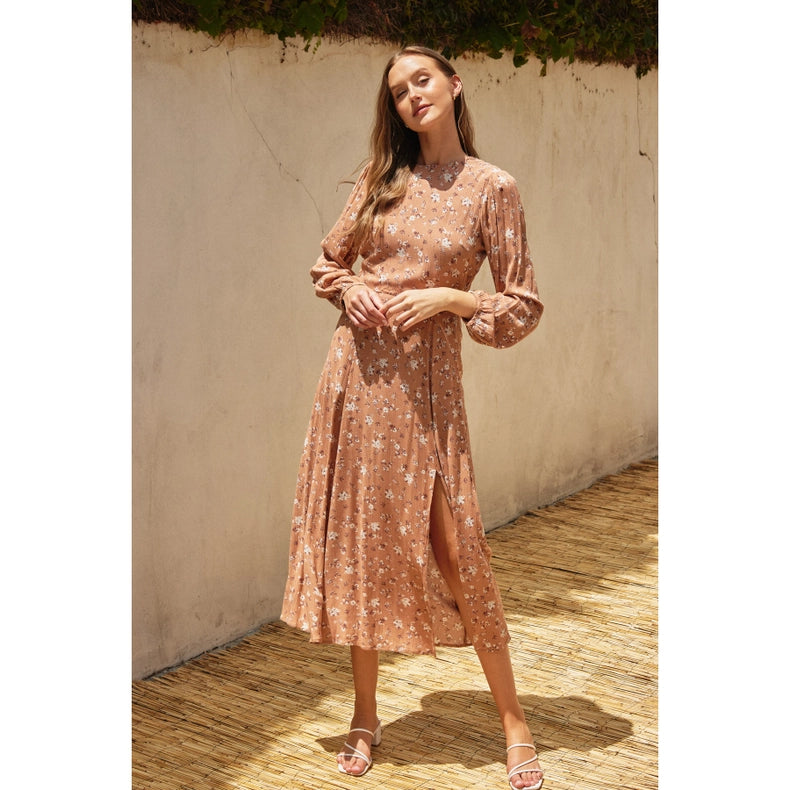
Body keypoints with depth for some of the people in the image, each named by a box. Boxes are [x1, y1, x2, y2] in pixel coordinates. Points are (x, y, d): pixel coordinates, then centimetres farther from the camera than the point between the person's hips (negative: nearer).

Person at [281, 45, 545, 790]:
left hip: (426, 377, -3)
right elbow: (328, 260, 18)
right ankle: (365, 715, 22)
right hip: (359, 369, 4)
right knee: (358, 535, 7)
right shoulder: (381, 179, 8)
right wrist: (350, 287, -3)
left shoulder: (491, 188, -2)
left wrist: (448, 297, -14)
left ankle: (514, 725, 10)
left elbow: (523, 304, -1)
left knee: (452, 545, -6)